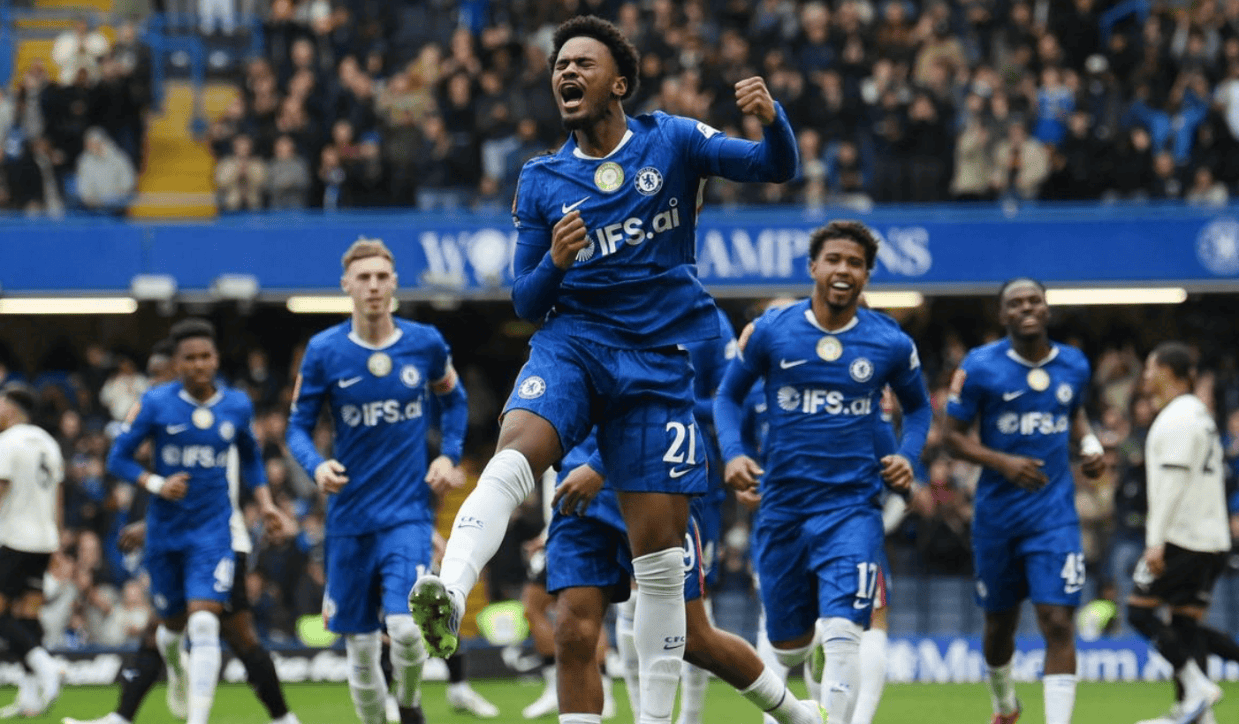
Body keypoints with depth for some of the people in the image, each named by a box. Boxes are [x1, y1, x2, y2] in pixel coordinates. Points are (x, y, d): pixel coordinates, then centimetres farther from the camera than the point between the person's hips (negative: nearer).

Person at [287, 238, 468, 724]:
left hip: (409, 513, -1)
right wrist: (317, 466, -17)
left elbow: (453, 399, 18)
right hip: (350, 516, 1)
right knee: (360, 643, 4)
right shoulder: (324, 351, -4)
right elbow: (298, 426, 3)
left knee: (405, 627, -18)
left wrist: (449, 455, 4)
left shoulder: (425, 343, -1)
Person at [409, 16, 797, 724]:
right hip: (572, 343, 1)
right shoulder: (541, 181, 10)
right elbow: (527, 304, 12)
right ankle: (448, 601, -51)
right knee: (516, 452, -32)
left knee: (660, 549, -2)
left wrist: (772, 118, -27)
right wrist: (555, 262, -11)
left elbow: (776, 168, -5)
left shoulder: (672, 141, 5)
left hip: (659, 360, -1)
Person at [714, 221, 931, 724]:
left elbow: (917, 407, 18)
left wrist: (907, 456, -1)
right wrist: (733, 453, -6)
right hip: (783, 505, 1)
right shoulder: (770, 331, -1)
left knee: (842, 635, -19)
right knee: (788, 646, 11)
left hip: (852, 507, -1)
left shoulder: (891, 343, 0)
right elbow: (729, 395, 11)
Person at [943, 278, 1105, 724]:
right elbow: (953, 436, -4)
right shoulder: (980, 366, -8)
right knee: (1000, 623, 15)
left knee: (1058, 624, -13)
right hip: (997, 515, -1)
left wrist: (1090, 444, 3)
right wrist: (1002, 462, -19)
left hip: (1055, 515, 1)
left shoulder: (1074, 365, 4)